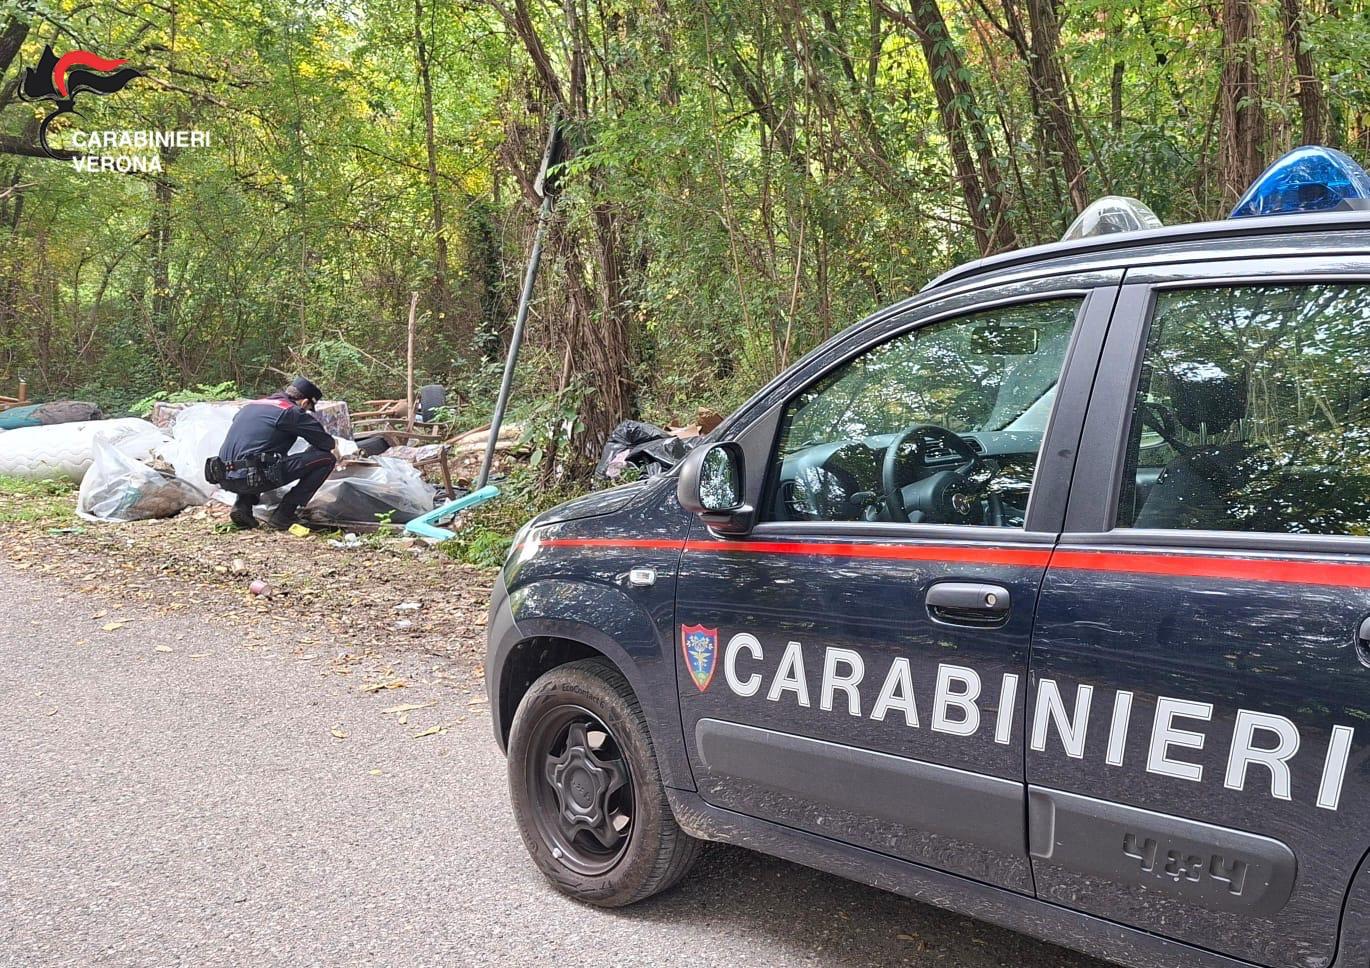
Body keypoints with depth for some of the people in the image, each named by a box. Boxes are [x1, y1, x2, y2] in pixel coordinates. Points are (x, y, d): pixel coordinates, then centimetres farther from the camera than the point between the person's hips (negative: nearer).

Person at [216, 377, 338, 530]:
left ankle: (242, 506, 18)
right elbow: (328, 443, 0)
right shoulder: (291, 412, 0)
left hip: (226, 480, 8)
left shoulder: (252, 405, 23)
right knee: (326, 458, -4)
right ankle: (282, 516, -1)